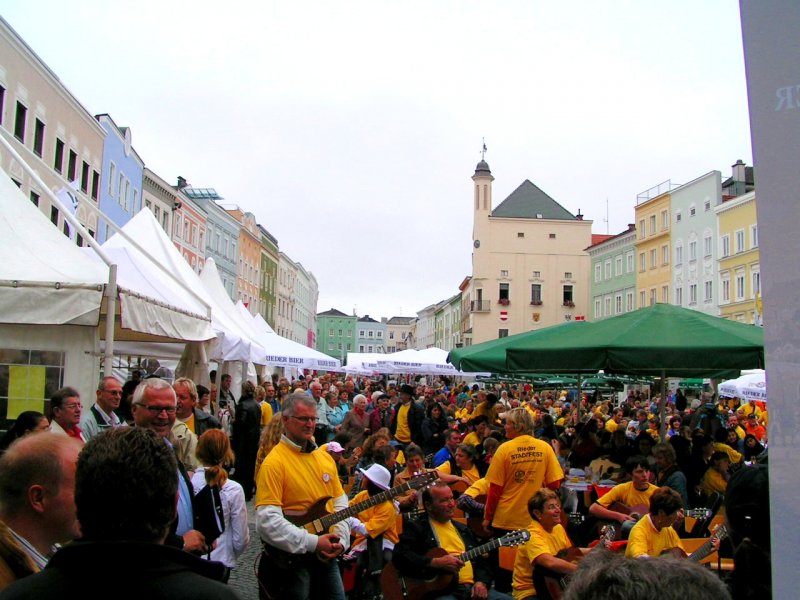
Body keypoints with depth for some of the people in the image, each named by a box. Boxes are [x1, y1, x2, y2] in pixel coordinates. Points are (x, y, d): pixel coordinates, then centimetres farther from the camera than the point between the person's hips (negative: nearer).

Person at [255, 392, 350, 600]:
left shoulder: (325, 457, 8)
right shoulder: (274, 462, -15)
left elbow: (341, 503, 13)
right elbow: (267, 521, -22)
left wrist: (340, 539, -3)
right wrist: (312, 542, -22)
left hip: (326, 554, 7)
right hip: (291, 559, -6)